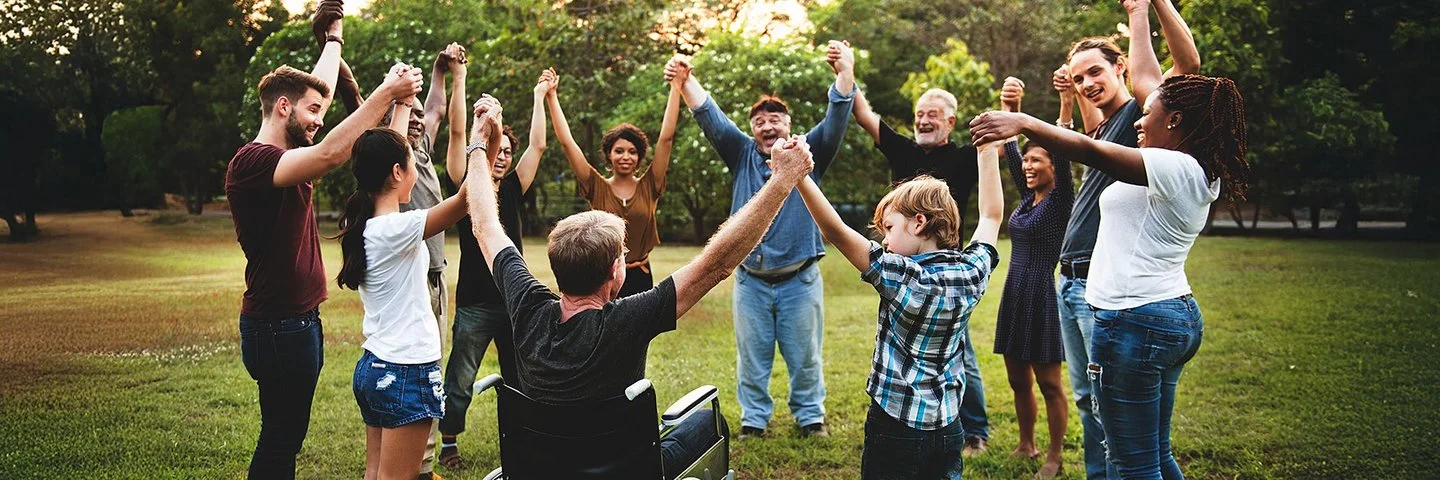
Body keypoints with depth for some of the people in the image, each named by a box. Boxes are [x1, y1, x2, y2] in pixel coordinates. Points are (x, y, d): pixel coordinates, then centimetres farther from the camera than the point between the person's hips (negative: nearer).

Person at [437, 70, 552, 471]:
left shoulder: (512, 190, 7)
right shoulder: (466, 187, -3)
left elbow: (538, 145, 8)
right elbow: (457, 133, -11)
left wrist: (540, 95, 12)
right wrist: (458, 77, -15)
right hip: (475, 303, -4)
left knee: (519, 378, 13)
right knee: (460, 381, 5)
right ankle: (448, 442, 21)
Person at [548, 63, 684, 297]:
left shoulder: (648, 187, 2)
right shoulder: (597, 188, 1)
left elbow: (666, 138, -3)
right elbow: (567, 142, -3)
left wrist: (676, 87, -8)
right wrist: (551, 96, -6)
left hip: (640, 280, 1)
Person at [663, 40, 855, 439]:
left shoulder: (808, 154, 2)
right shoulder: (743, 154, 6)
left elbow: (836, 120, -12)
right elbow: (710, 118, -3)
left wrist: (845, 73, -30)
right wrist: (686, 80, -20)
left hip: (799, 279, -1)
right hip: (750, 280, 2)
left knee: (804, 355, 9)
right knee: (751, 355, 10)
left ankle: (810, 416, 25)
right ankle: (753, 418, 23)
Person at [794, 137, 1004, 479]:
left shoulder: (903, 278, -19)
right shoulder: (972, 273, -3)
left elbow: (836, 232, -23)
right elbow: (991, 216, 14)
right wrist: (988, 150, 22)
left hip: (894, 429, -5)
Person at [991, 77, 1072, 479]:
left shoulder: (1061, 200, -7)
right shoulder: (1027, 198, 10)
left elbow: (1063, 153, -22)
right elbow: (1010, 149, 7)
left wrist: (1067, 104, -32)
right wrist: (1009, 108, -5)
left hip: (1043, 296, -7)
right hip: (1015, 295, 7)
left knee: (1048, 382, 2)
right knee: (1018, 379, 14)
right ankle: (1026, 445, 28)